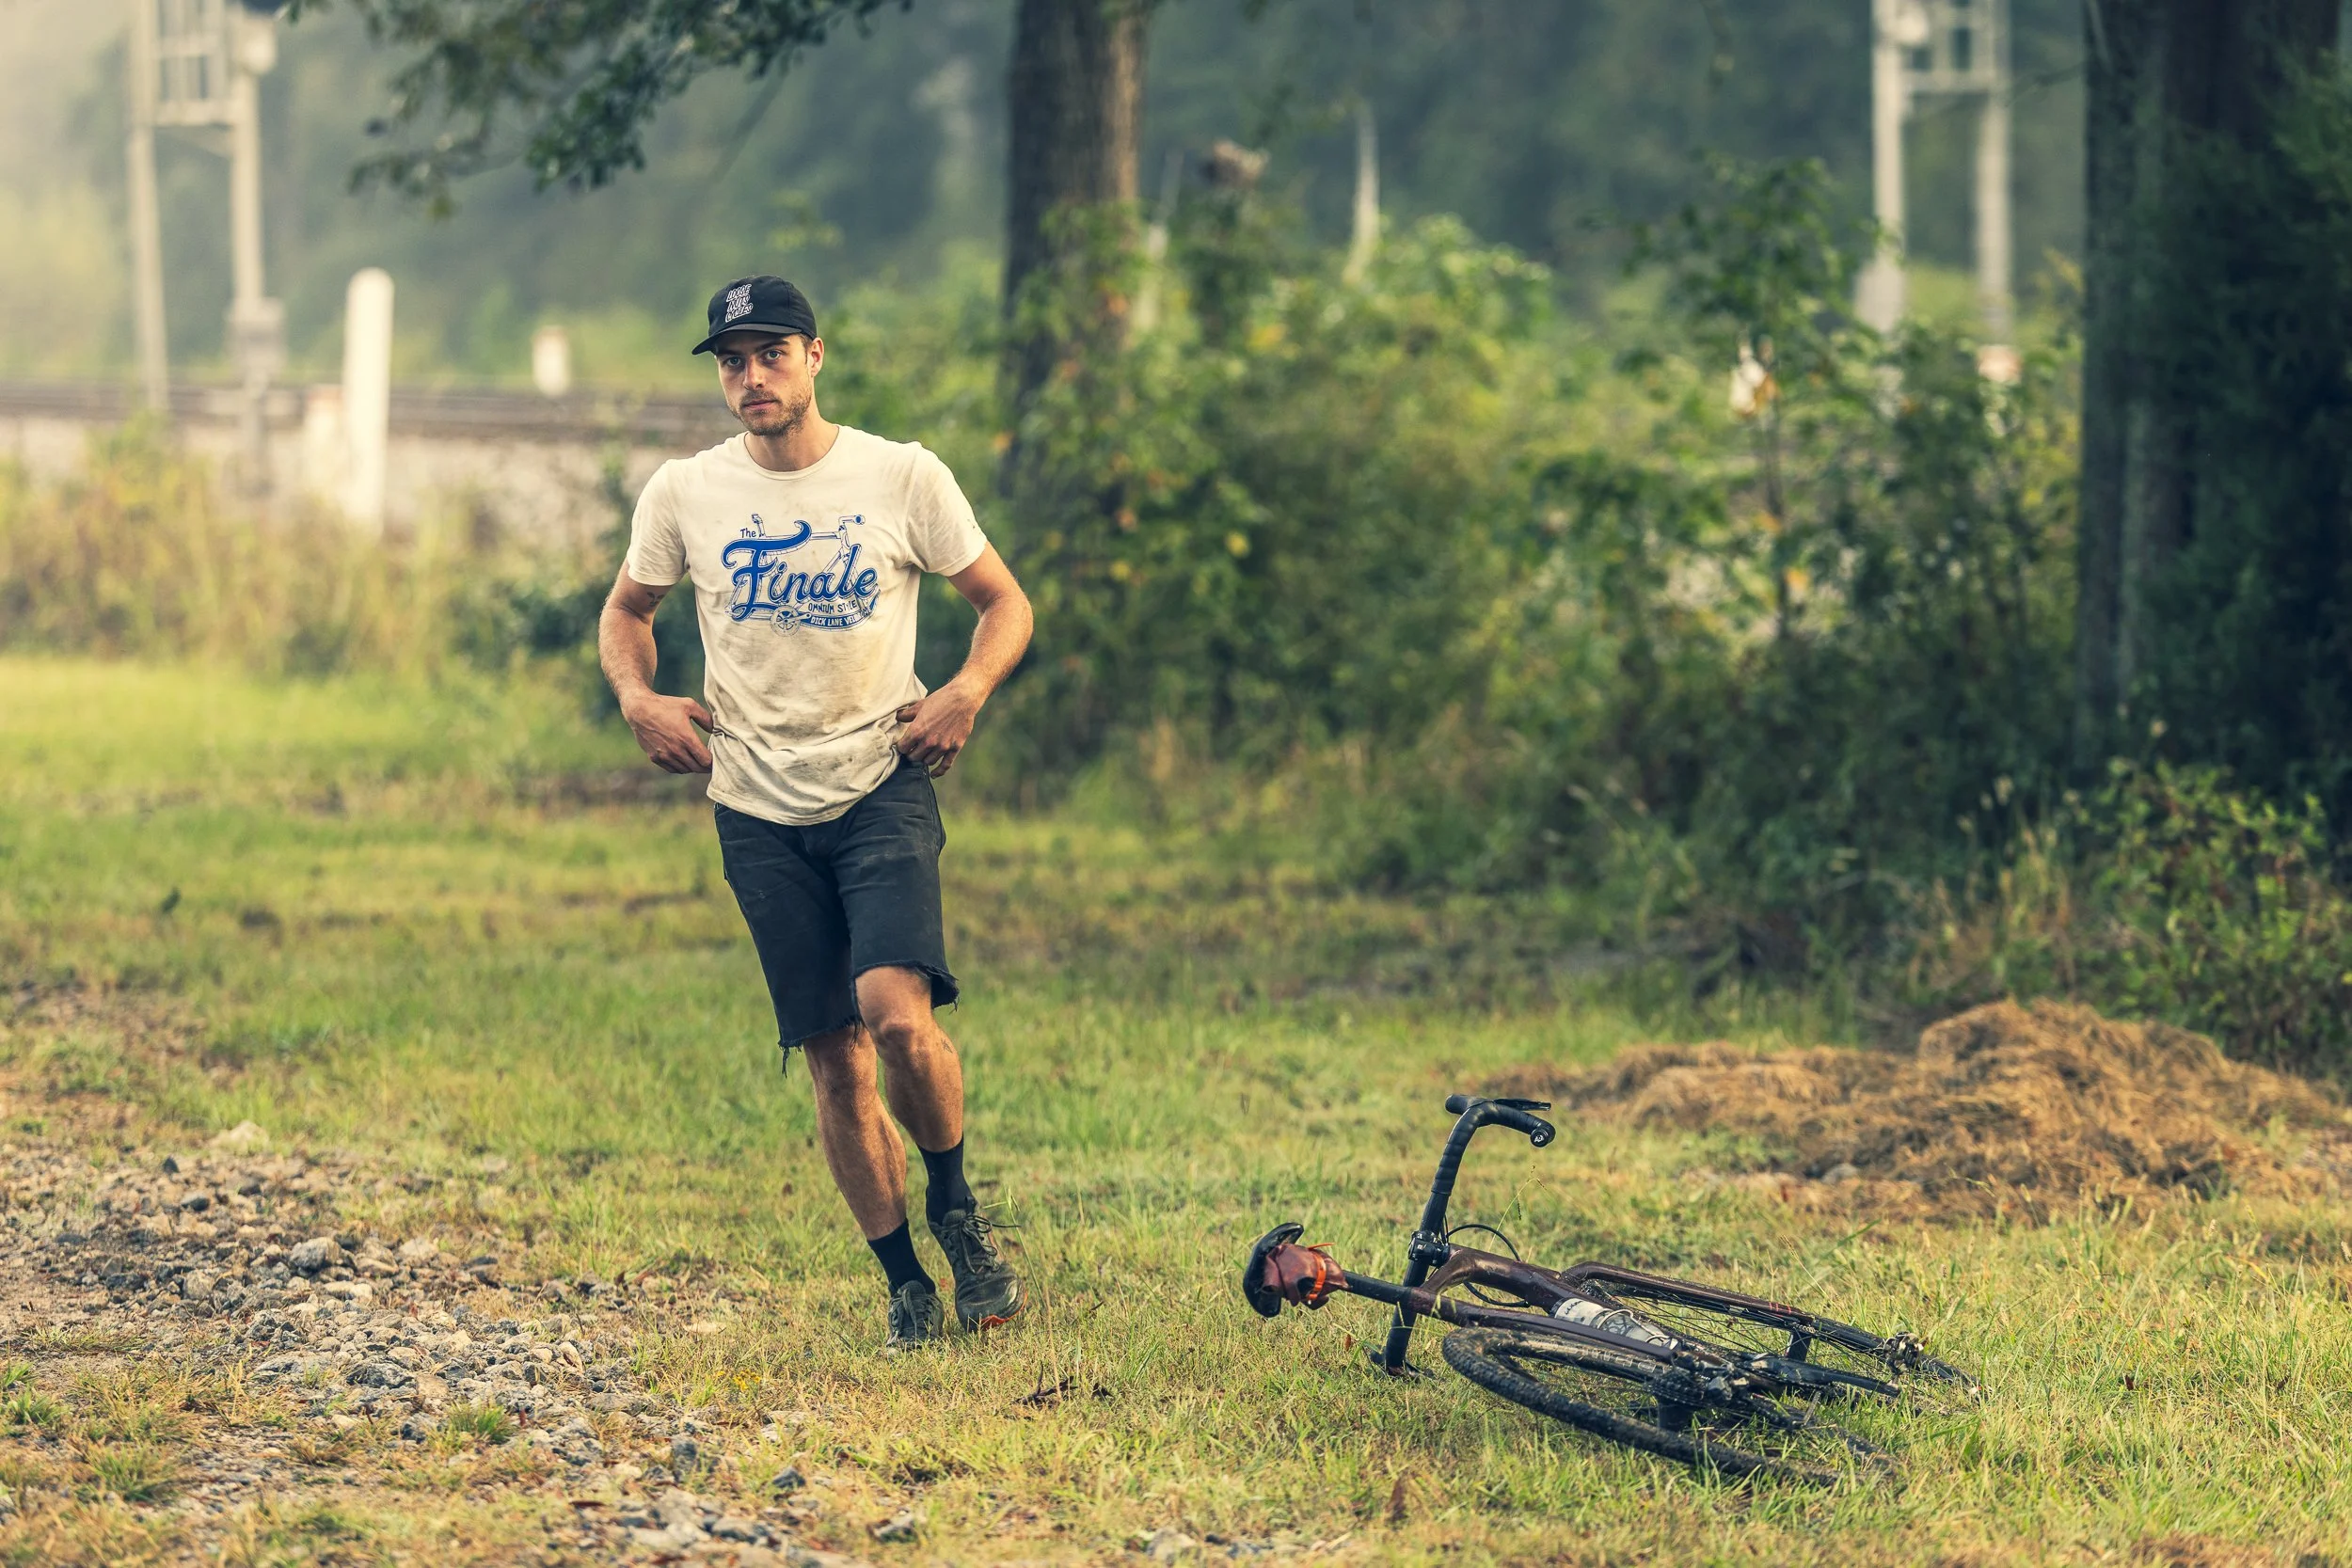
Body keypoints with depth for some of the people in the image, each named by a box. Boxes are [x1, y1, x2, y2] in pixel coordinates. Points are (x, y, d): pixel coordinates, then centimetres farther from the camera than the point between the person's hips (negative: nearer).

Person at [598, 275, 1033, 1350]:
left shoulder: (903, 478, -2)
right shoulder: (684, 494, 3)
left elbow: (1003, 602, 7)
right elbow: (626, 611, 19)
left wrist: (966, 693, -11)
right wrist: (639, 698, 0)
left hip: (882, 786, -2)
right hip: (759, 810, 2)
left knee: (898, 1015, -22)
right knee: (833, 1058, 3)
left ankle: (956, 1209, 5)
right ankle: (904, 1281, 16)